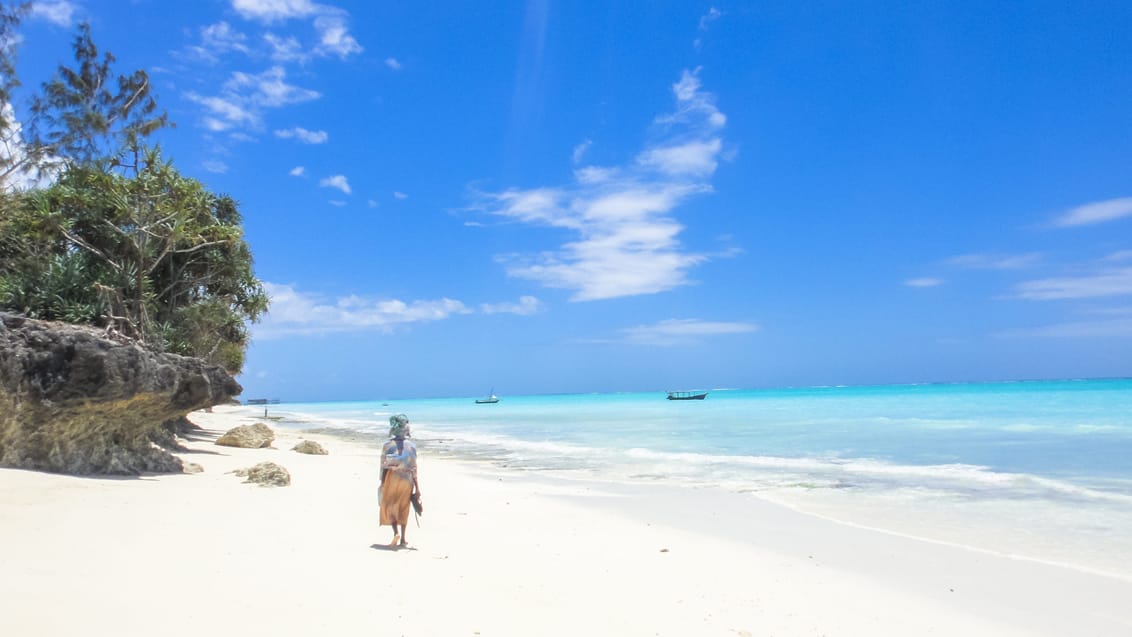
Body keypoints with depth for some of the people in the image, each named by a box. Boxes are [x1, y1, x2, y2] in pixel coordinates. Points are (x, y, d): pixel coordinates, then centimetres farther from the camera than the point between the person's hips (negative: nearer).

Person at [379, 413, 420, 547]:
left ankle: (396, 533, -10)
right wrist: (417, 487, 2)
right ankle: (403, 539, 17)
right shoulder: (411, 445, -3)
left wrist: (382, 483, 7)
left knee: (389, 507, 10)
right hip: (406, 479, 2)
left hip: (391, 479, -2)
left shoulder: (387, 445, -6)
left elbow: (384, 466, -4)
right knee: (403, 509, 14)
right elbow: (413, 467, -2)